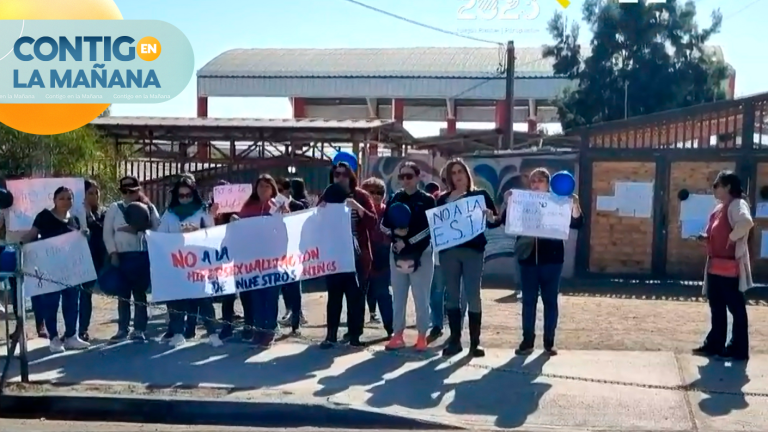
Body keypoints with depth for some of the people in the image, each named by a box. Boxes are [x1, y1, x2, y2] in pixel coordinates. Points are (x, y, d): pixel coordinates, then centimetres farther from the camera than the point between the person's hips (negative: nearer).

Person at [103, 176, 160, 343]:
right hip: (121, 256, 1)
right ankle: (123, 329, 14)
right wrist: (113, 253, -5)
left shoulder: (148, 208, 8)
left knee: (140, 293, 4)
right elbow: (107, 233, 3)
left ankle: (139, 330, 9)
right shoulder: (114, 208, 8)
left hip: (142, 256, -1)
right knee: (123, 294, 5)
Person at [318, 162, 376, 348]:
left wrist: (358, 208, -22)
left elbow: (373, 222, -7)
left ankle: (354, 334, 7)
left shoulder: (361, 196, 3)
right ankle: (331, 335, 2)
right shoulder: (327, 196, 10)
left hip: (357, 255, -2)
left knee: (356, 295, -1)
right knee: (334, 296, 0)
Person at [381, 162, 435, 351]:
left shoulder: (427, 200, -1)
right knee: (398, 295, 8)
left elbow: (431, 228, -8)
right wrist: (395, 232, -12)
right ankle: (398, 335, 15)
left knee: (421, 296, -2)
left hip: (421, 254, -4)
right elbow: (384, 224, 8)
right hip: (397, 253, 4)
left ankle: (422, 336, 6)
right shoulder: (395, 199, 10)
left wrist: (409, 242, -13)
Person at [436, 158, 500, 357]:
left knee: (473, 296, -4)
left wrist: (491, 218, -20)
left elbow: (496, 220, 1)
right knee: (452, 295, 5)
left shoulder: (480, 195, 6)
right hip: (448, 251, 3)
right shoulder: (443, 199, 12)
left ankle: (475, 342, 2)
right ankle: (454, 340, 12)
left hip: (473, 250, -2)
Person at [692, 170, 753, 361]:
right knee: (716, 307, 15)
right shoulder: (719, 208, 17)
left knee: (736, 308, -1)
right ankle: (715, 344, 23)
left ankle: (738, 349, 5)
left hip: (731, 266, -10)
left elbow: (746, 222, -34)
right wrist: (707, 238, 6)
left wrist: (732, 238, -21)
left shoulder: (737, 204, -13)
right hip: (715, 265, 10)